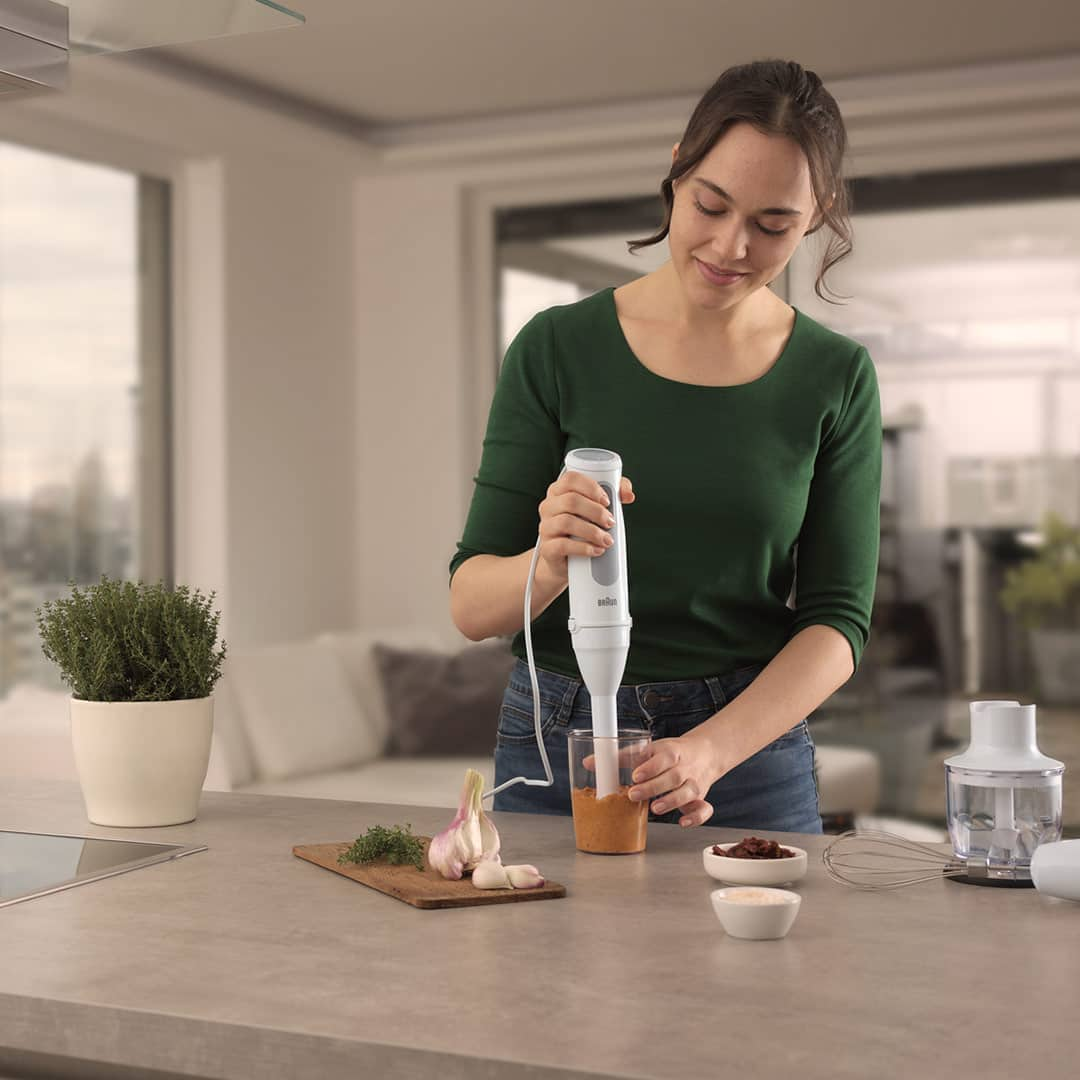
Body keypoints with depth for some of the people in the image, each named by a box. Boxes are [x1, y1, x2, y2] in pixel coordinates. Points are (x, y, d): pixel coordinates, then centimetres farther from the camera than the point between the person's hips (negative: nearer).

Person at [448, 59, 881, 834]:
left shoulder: (835, 378, -1)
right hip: (554, 749, 0)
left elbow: (838, 621, -4)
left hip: (751, 749, 1)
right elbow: (471, 605, -5)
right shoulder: (558, 349, -5)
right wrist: (548, 566, -27)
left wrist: (712, 748, -19)